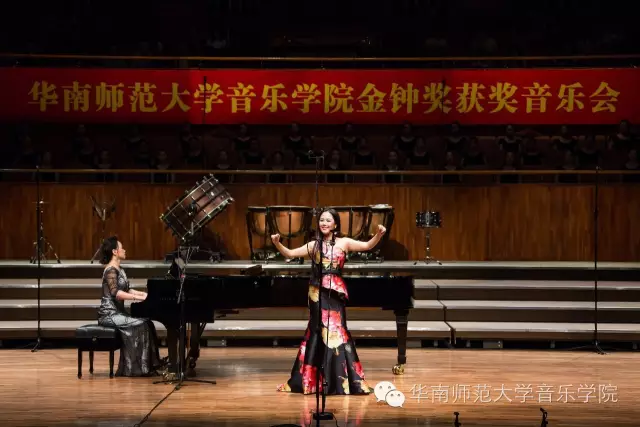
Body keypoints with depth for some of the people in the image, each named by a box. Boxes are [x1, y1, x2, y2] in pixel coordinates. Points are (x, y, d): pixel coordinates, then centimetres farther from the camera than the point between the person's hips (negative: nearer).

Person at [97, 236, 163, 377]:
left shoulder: (119, 270, 17)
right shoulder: (110, 270, -14)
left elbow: (127, 290, 19)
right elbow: (116, 293, -27)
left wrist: (145, 294, 7)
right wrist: (138, 297, -32)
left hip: (118, 312, 9)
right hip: (109, 314, -9)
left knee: (147, 323, -4)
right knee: (139, 325, -22)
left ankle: (149, 364, -4)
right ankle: (134, 367, -18)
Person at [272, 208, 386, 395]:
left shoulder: (343, 242, 4)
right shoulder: (314, 245, 11)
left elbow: (367, 246, -6)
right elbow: (290, 254, 12)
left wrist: (379, 234, -23)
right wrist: (277, 243, -4)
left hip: (335, 293, -2)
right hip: (317, 293, 2)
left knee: (334, 333, -6)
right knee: (317, 334, 7)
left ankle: (340, 381, -1)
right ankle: (309, 380, 15)